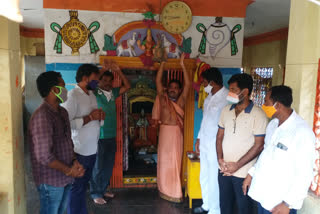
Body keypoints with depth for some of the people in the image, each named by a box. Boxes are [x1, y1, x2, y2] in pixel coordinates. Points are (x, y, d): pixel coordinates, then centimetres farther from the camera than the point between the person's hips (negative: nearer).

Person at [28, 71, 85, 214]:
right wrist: (69, 170, -15)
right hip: (51, 180, -8)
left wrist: (75, 161, -1)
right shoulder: (41, 116, -23)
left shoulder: (63, 112, 7)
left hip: (65, 178, 8)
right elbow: (44, 156, -26)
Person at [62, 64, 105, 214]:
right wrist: (90, 118, -22)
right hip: (80, 151, -8)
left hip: (92, 149, 8)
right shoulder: (72, 96, -17)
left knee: (84, 184, 21)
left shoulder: (91, 94, 9)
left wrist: (100, 116, -4)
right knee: (77, 187, 7)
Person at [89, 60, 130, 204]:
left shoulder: (113, 93, 8)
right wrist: (103, 70, -21)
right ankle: (96, 194, 18)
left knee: (109, 165, 15)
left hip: (112, 136, 6)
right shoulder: (95, 93, -7)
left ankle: (103, 189, 32)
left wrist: (118, 71, 0)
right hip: (99, 136, -6)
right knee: (98, 166, 4)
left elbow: (127, 86, 8)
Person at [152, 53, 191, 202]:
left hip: (177, 132, 0)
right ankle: (166, 190, 19)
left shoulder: (181, 100, 4)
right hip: (164, 131, 0)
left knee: (175, 161, 6)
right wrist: (163, 63, -2)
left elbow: (188, 84, -3)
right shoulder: (163, 98, 5)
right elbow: (158, 81, 1)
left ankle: (174, 191, 19)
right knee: (164, 160, 7)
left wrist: (182, 65, -5)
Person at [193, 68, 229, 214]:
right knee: (204, 177, 19)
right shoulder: (209, 97, 10)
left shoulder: (227, 98, -19)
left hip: (216, 146, -9)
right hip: (204, 144, 9)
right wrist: (199, 139, 19)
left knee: (214, 179, 4)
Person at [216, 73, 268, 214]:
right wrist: (220, 159, -4)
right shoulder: (226, 110, 4)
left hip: (243, 172, -5)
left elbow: (259, 145, -14)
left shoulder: (258, 115, -14)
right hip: (224, 170, 5)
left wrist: (237, 165, -15)